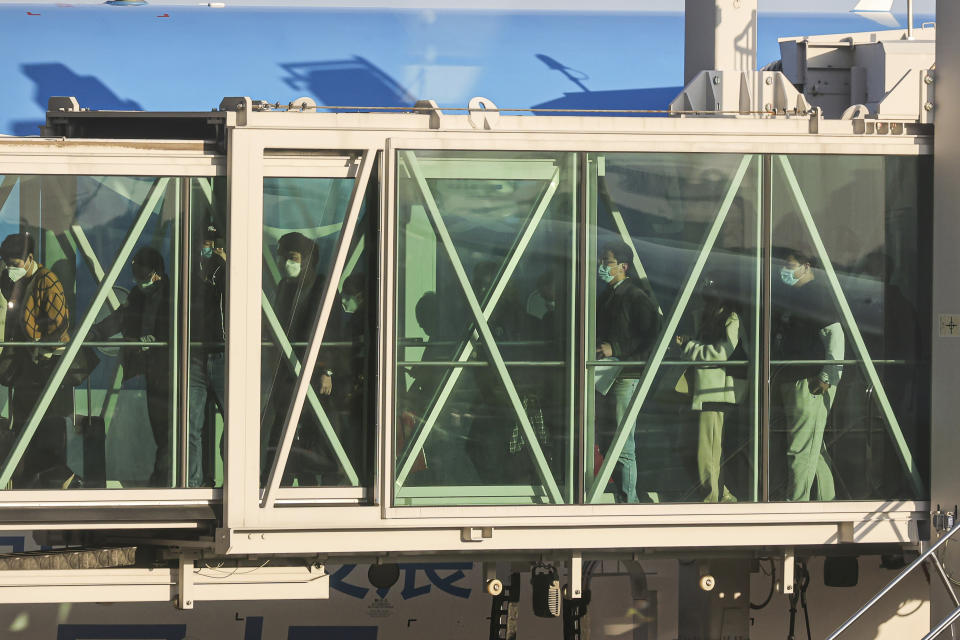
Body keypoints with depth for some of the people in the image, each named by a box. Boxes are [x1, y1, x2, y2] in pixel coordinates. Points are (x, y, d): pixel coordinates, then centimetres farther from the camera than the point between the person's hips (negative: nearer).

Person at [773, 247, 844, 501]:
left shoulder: (817, 293, -9)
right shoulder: (787, 292, 19)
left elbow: (835, 334, -15)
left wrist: (827, 375, -20)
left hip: (811, 381, -10)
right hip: (790, 380, 10)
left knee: (802, 447, -10)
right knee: (813, 445, 14)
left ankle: (796, 502, -9)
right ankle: (828, 499, 21)